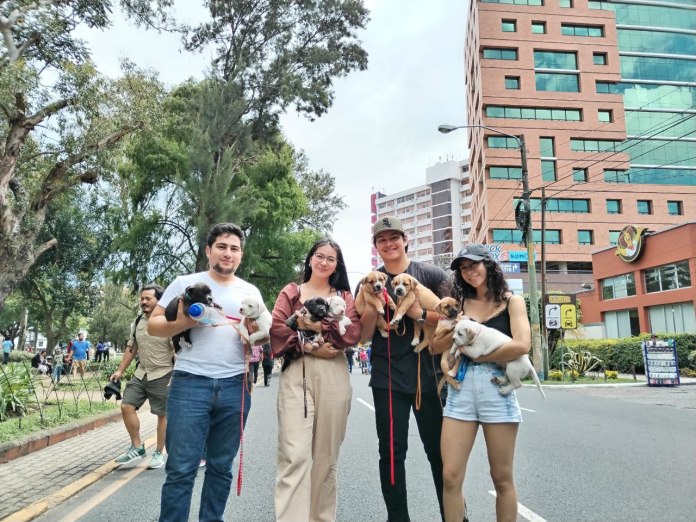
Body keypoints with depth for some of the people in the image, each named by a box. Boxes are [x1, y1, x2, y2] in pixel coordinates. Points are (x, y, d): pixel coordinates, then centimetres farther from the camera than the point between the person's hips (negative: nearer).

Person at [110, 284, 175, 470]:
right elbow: (131, 348, 15)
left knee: (162, 414, 4)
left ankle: (159, 453, 19)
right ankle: (137, 447, 17)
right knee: (127, 406, 1)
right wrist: (120, 371, 12)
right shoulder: (137, 322, 7)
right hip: (141, 373, 6)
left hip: (162, 375, -6)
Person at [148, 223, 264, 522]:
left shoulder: (251, 292, 12)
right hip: (190, 383, -2)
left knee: (221, 467, 12)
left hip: (235, 387, 3)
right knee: (181, 468, -1)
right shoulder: (184, 283, 4)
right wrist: (183, 323, -14)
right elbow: (152, 326, 4)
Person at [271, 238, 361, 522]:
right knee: (294, 455, -11)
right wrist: (309, 346, -13)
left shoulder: (344, 296, 15)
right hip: (296, 376, -2)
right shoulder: (290, 292, 12)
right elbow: (277, 329, -2)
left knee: (326, 455, 9)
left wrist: (319, 326, -14)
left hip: (334, 378, 2)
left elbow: (353, 333, -1)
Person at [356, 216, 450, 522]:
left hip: (428, 376, -1)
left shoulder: (432, 275, 2)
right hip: (387, 379, 1)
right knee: (392, 452, 6)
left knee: (440, 449, 8)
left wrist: (418, 313, -17)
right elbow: (364, 336, 3)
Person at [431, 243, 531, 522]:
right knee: (450, 477, -2)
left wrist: (477, 357, -6)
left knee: (502, 478, 7)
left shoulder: (512, 301, 4)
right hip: (460, 389, 3)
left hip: (497, 388, -2)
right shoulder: (460, 303, 12)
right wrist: (454, 330, -9)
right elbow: (436, 346, 10)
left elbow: (522, 345, -12)